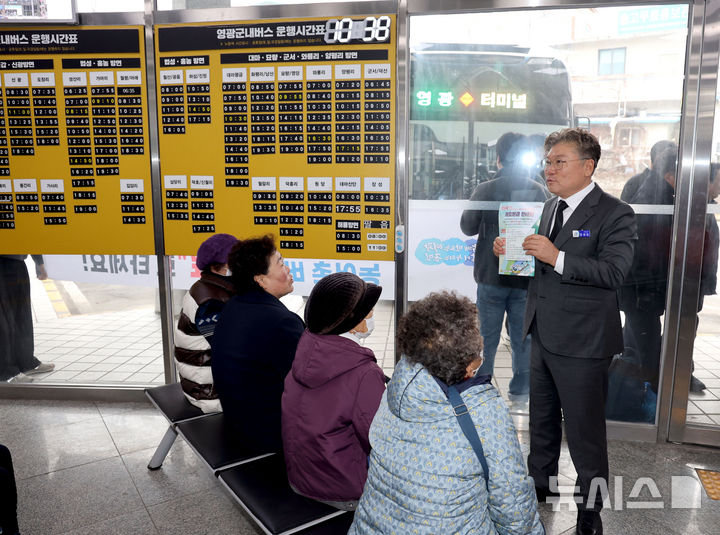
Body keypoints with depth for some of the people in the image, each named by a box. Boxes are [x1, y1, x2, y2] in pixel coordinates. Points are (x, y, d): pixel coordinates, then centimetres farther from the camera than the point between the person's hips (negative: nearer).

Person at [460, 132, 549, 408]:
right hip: (526, 277, 1)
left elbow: (468, 227, 1)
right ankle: (519, 393, 21)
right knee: (522, 338, 12)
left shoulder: (485, 190, -9)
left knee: (487, 337, 10)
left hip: (491, 275, -1)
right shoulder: (538, 191, -5)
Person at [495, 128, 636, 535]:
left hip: (582, 342, -8)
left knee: (585, 429, 5)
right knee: (542, 418, 23)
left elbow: (614, 272, -24)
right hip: (543, 335, 8)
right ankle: (542, 482, 44)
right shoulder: (552, 207, 11)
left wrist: (557, 257, -31)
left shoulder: (615, 214, -13)